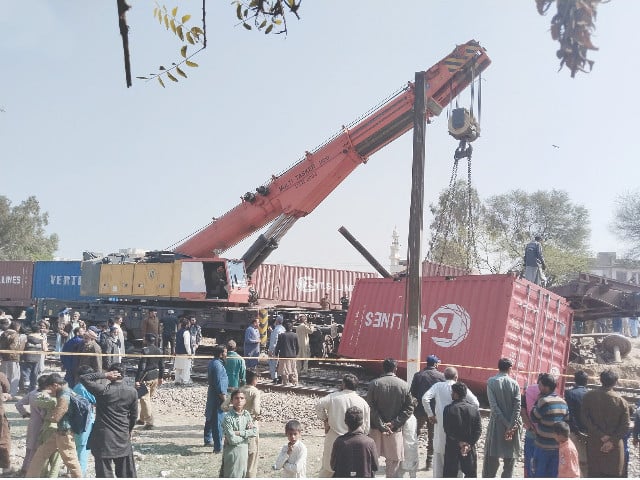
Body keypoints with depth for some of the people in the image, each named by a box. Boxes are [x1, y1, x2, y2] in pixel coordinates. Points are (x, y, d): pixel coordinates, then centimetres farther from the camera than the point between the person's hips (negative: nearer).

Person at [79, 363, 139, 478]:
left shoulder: (103, 390, -13)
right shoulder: (132, 392, -2)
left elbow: (83, 378, -7)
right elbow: (134, 415, 7)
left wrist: (104, 375, -9)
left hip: (104, 437, -4)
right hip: (123, 437, 4)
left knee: (105, 473, 3)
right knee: (127, 473, 15)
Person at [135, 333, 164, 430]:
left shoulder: (145, 350, -17)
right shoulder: (159, 351, 4)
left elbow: (141, 367, -20)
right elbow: (162, 365, 10)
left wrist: (137, 380, -17)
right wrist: (161, 377, 21)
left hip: (146, 377, -7)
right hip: (155, 377, 7)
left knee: (145, 399, 0)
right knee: (148, 398, 19)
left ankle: (149, 422, -3)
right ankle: (142, 419, 32)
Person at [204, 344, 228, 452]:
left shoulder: (212, 363, 10)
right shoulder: (218, 365, -21)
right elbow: (219, 384, -23)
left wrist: (226, 388, 28)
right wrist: (224, 399, -20)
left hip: (212, 394, 11)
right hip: (218, 396, -11)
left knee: (210, 419, 23)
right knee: (218, 422, -6)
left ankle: (208, 440, 38)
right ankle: (218, 447, -3)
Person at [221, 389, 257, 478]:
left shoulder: (247, 414, 1)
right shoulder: (228, 418, -19)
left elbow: (255, 431, -7)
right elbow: (232, 440, -23)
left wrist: (239, 433, -18)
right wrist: (246, 433, -11)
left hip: (244, 450, 6)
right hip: (232, 451, -6)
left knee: (242, 474, 16)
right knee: (232, 476, 1)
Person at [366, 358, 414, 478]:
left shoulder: (374, 384, -6)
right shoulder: (404, 385, -3)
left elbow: (371, 408, -11)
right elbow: (409, 408, -5)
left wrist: (381, 425, -10)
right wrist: (394, 423, -8)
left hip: (376, 428, 0)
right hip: (395, 430, 0)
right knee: (393, 460, 10)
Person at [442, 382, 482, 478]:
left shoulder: (448, 409, -10)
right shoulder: (474, 409, -1)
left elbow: (447, 430, -12)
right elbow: (478, 430, -5)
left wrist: (459, 442, -8)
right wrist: (469, 444, -8)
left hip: (452, 448, -2)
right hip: (470, 448, 2)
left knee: (449, 474, 6)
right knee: (471, 474, 12)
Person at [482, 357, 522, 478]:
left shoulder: (491, 382, -4)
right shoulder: (514, 384, -2)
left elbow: (493, 405, -11)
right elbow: (517, 407, -10)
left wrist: (507, 425, -11)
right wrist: (512, 426, -11)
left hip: (496, 424, 0)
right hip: (513, 424, 0)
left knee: (491, 456, 8)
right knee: (510, 457, 9)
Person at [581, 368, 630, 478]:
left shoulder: (588, 396, -5)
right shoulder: (621, 401, -7)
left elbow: (585, 419, -10)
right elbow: (625, 426, -11)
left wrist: (601, 435, -10)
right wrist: (612, 441, -13)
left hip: (594, 443, 1)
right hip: (614, 446, -1)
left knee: (594, 473, 9)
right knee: (613, 474, 9)